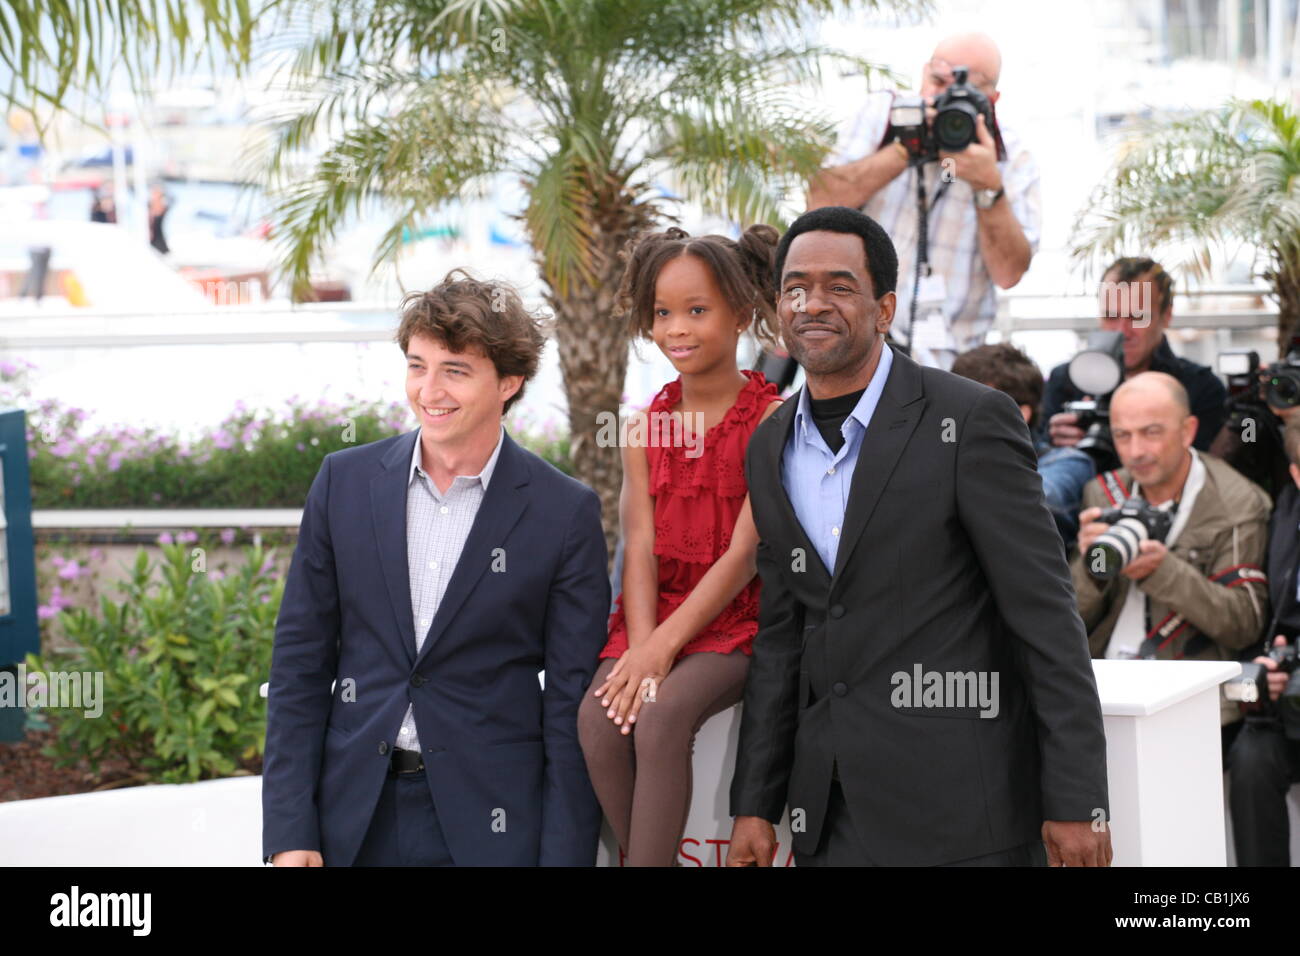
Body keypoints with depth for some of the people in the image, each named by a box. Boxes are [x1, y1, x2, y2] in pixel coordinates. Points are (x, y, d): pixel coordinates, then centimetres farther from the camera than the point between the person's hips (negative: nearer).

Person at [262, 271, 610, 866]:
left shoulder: (565, 513, -4)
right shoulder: (345, 481, 3)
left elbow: (571, 702, -3)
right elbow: (299, 661, 4)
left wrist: (563, 856, -8)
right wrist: (289, 831, -2)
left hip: (488, 828, -2)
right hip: (353, 818, 2)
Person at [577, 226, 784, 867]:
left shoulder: (772, 421, -6)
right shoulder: (645, 429, 10)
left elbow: (743, 554, -12)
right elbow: (641, 549, 1)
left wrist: (663, 648, -20)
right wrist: (642, 646, -16)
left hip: (733, 620, -4)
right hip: (652, 615, 4)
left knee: (664, 713, -32)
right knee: (598, 717, -25)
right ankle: (645, 857, -14)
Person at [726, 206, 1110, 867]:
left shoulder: (971, 422, -10)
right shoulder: (771, 450, 10)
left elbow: (1046, 617, -11)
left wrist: (1077, 802, -14)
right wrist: (754, 806, 11)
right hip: (833, 807, 6)